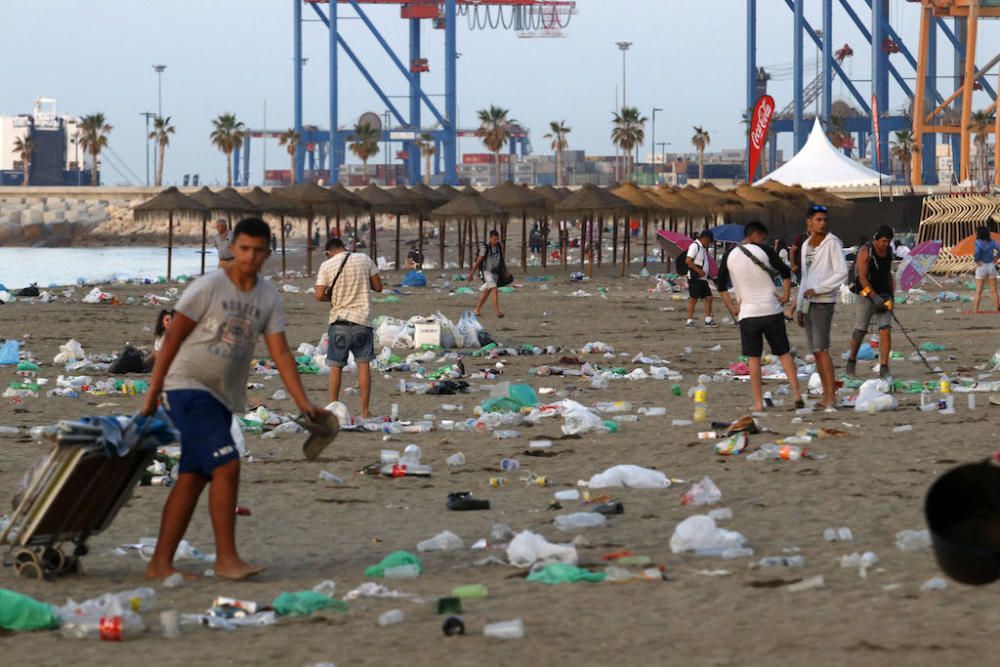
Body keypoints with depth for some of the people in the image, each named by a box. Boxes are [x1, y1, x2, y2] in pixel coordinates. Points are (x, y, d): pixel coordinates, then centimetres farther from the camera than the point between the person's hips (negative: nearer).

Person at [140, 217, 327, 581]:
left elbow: (280, 352, 2)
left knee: (192, 479, 7)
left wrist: (304, 403, -8)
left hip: (223, 397, 7)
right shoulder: (208, 287, -11)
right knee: (226, 466, -17)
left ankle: (160, 564, 11)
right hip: (188, 387, -7)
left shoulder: (268, 297, 5)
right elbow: (173, 338, -7)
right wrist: (153, 391, -8)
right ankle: (226, 558, -11)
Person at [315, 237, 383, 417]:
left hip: (339, 321, -1)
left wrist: (333, 297, 10)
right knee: (363, 365, 3)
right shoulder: (364, 260, 2)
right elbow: (378, 287, 5)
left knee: (336, 366, 9)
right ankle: (365, 410, 1)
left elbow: (319, 296, -9)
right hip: (363, 320, 1)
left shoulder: (327, 266, -3)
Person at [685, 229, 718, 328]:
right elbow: (688, 261, -21)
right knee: (693, 298, -7)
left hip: (703, 278, 10)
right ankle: (690, 321, -3)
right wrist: (699, 271, -20)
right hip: (695, 278, -10)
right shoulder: (695, 246, -11)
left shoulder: (703, 248, 18)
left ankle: (708, 320, 10)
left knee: (709, 297, 6)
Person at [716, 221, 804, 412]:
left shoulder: (730, 255, 4)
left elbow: (721, 285, 7)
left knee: (754, 358, 6)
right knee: (784, 353, 9)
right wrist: (785, 296, 2)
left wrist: (732, 307, 11)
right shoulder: (764, 251, -4)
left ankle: (758, 402, 3)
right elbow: (785, 272, -8)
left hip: (747, 314, 1)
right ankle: (797, 394, 2)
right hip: (772, 310, -1)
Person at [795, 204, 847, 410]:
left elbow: (842, 273, -14)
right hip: (808, 303, 8)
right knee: (816, 350, 8)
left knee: (821, 348, -15)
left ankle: (830, 396, -17)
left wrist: (817, 290, -19)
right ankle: (826, 393, 13)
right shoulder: (806, 246, 14)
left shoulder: (832, 243, -7)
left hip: (823, 302, -8)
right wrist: (800, 307, 20)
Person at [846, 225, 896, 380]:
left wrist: (891, 295, 19)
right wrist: (874, 297, -25)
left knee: (886, 331, -9)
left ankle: (884, 369, -10)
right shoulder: (865, 251, -12)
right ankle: (852, 360, 29)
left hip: (883, 296, 4)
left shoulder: (888, 251, 7)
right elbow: (862, 277, -18)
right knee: (860, 331, 4)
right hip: (866, 294, -4)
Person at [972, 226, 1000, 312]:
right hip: (991, 266, 3)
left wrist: (977, 261, -16)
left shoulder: (978, 242, -15)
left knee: (978, 291, 4)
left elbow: (977, 252, -31)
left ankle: (975, 309, 2)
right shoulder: (992, 242, -2)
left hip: (981, 267, -3)